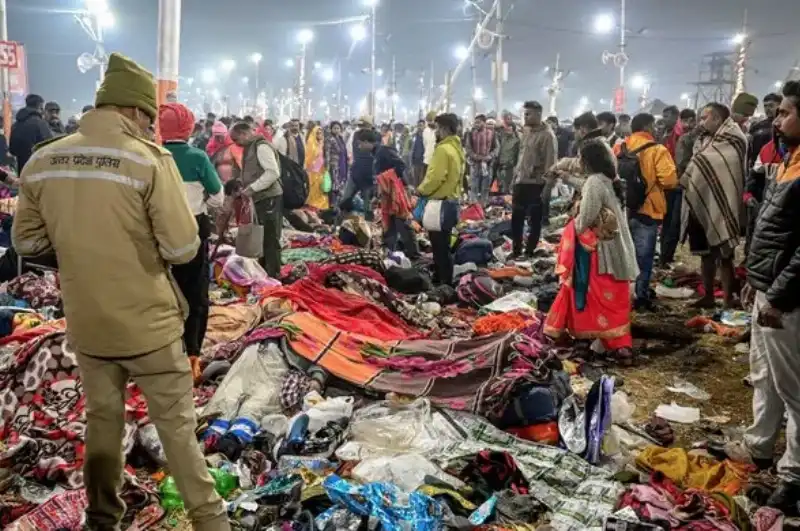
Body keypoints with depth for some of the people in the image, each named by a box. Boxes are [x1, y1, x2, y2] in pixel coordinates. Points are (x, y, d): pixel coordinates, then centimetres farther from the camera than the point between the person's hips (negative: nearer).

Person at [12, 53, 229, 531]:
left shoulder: (41, 162, -2)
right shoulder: (150, 159, -18)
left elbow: (27, 243, 6)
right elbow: (183, 249, -18)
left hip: (86, 323, 5)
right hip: (148, 323, -4)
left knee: (102, 420, 21)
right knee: (177, 426, 10)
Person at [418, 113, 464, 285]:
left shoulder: (443, 149, -19)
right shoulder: (457, 148, 13)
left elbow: (435, 177, -24)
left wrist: (421, 190, -8)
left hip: (440, 203, -10)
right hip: (451, 200, 10)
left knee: (440, 247, -3)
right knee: (442, 245, 18)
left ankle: (443, 283, 3)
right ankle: (442, 280, 26)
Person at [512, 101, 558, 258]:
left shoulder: (547, 135, -12)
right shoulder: (527, 132, 12)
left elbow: (550, 163, -15)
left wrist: (546, 187, -18)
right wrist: (515, 177, 16)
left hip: (536, 184, -8)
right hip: (520, 182, 8)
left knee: (534, 220, 4)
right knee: (516, 219, 12)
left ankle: (529, 253, 12)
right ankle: (516, 251, 23)